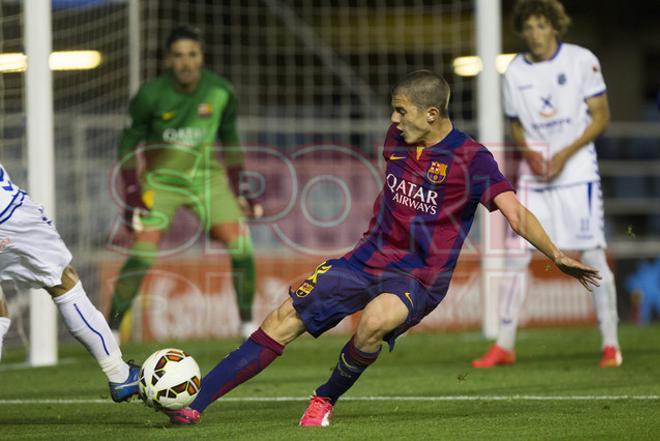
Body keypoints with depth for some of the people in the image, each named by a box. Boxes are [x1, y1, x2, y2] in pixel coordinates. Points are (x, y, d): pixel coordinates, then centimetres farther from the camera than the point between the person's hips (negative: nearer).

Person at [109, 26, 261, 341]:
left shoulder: (221, 91, -6)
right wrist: (132, 192, -10)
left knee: (241, 246, -10)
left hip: (208, 177, 3)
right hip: (162, 179, -3)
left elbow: (229, 138, 10)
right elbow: (131, 140, -3)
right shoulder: (151, 95, -14)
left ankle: (247, 324, 8)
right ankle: (110, 329, -3)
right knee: (142, 253, -16)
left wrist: (240, 187, 8)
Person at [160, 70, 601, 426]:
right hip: (367, 260, 6)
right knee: (284, 320, -5)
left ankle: (326, 399, -10)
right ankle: (194, 402, -1)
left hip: (418, 278, -6)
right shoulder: (397, 138, 5)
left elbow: (513, 209, -24)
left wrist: (556, 255, -34)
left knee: (376, 319, -38)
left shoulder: (470, 158, -14)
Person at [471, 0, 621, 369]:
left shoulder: (582, 61, -4)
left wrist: (565, 154, -14)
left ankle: (611, 345, 0)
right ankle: (504, 346, 4)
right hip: (534, 172, 3)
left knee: (592, 254, -7)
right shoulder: (515, 72, 6)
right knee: (517, 255, -2)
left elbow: (601, 117, -3)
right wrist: (529, 153, -6)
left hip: (577, 168, -3)